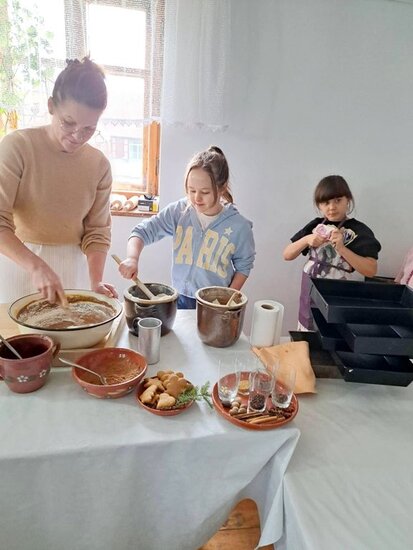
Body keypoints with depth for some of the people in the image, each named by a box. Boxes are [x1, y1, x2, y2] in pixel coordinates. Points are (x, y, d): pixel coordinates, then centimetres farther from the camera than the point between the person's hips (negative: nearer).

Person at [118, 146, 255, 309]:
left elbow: (243, 265, -2)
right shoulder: (178, 212, -9)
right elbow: (143, 231, -7)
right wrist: (132, 258, -25)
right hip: (180, 299, 2)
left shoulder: (239, 226, -12)